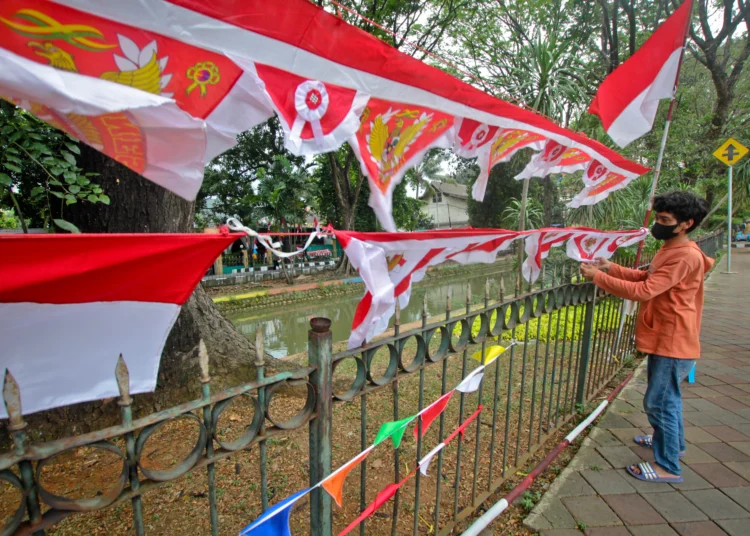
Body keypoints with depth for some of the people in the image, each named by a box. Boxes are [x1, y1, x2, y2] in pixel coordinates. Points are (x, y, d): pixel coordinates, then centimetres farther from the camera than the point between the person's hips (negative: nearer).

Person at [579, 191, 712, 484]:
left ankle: (668, 466, 14)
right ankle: (672, 440, 46)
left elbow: (644, 291, -30)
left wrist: (597, 276, -27)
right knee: (667, 396, 25)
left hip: (672, 341, -10)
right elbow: (647, 277, 14)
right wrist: (611, 268, 0)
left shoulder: (685, 257, -23)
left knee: (658, 401, -1)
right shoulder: (671, 249, 9)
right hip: (664, 338, 10)